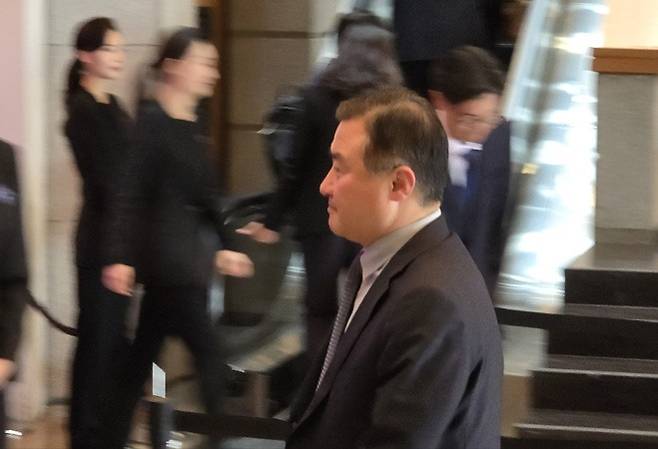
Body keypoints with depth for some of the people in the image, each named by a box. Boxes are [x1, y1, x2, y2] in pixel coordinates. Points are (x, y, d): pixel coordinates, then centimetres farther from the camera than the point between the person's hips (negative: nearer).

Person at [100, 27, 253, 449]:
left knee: (143, 356, 11)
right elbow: (130, 194, -18)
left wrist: (219, 249, 21)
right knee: (209, 353, -5)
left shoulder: (191, 126, 12)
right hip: (167, 257, -8)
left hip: (187, 257, 8)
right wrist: (121, 258, -24)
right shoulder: (151, 122, -13)